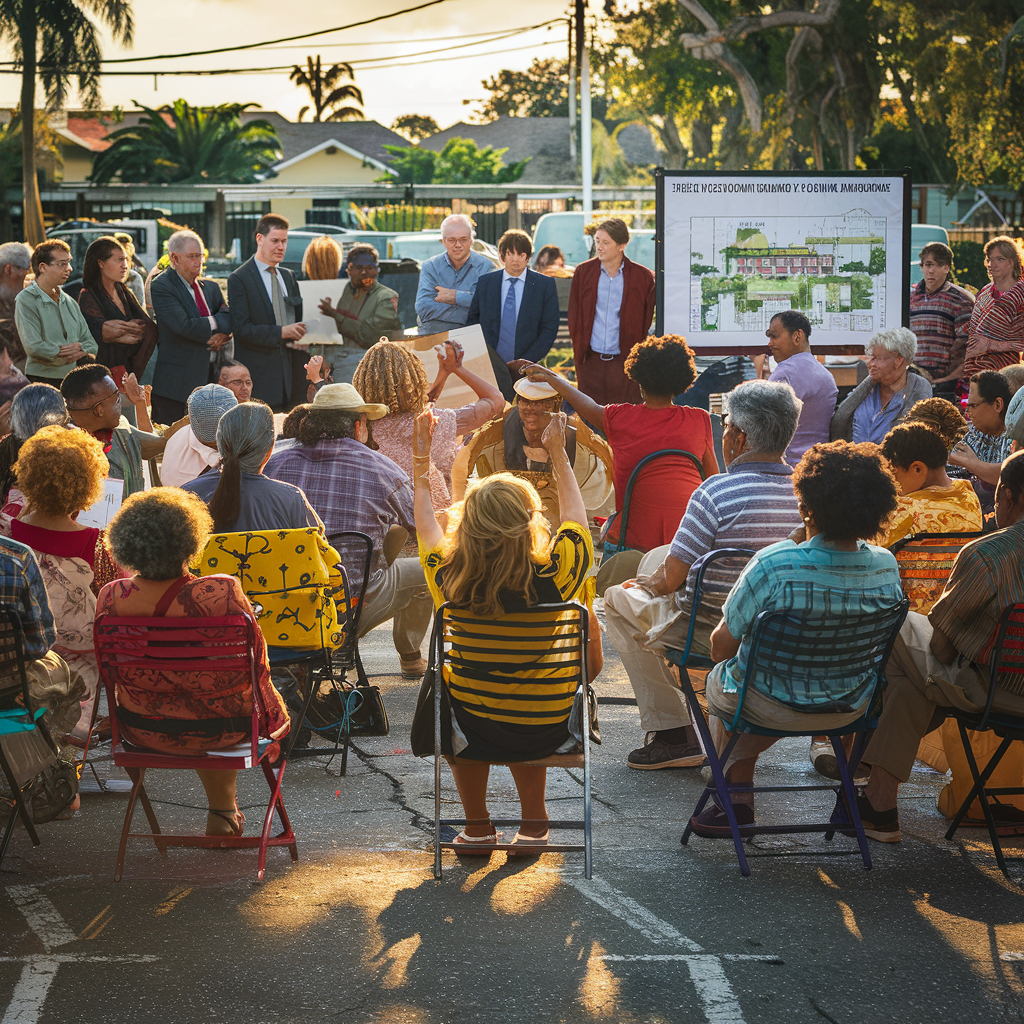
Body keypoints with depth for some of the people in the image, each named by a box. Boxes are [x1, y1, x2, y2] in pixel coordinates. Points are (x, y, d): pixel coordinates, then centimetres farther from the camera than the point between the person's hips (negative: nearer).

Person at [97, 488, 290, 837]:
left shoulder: (110, 599, -19)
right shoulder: (221, 594, -28)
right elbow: (256, 661, -12)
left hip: (143, 731, 3)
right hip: (220, 730, -3)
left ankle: (222, 811, 51)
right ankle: (223, 811, 52)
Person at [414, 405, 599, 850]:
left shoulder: (450, 581, -21)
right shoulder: (555, 577, -23)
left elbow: (426, 528, 2)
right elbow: (576, 518, -1)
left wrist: (421, 459, 13)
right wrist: (557, 451, 10)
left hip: (475, 731, 0)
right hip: (548, 732, 0)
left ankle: (477, 825, 37)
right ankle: (533, 821, 39)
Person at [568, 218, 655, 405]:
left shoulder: (642, 277, -1)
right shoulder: (583, 272, 6)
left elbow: (647, 321, 5)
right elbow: (574, 317, 12)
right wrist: (578, 353, 5)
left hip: (626, 362, -2)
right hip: (591, 361, 2)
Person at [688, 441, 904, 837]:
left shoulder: (775, 564, -29)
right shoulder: (885, 567, -15)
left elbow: (722, 647, -18)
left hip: (770, 707, -4)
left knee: (717, 682, 32)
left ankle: (737, 799, 40)